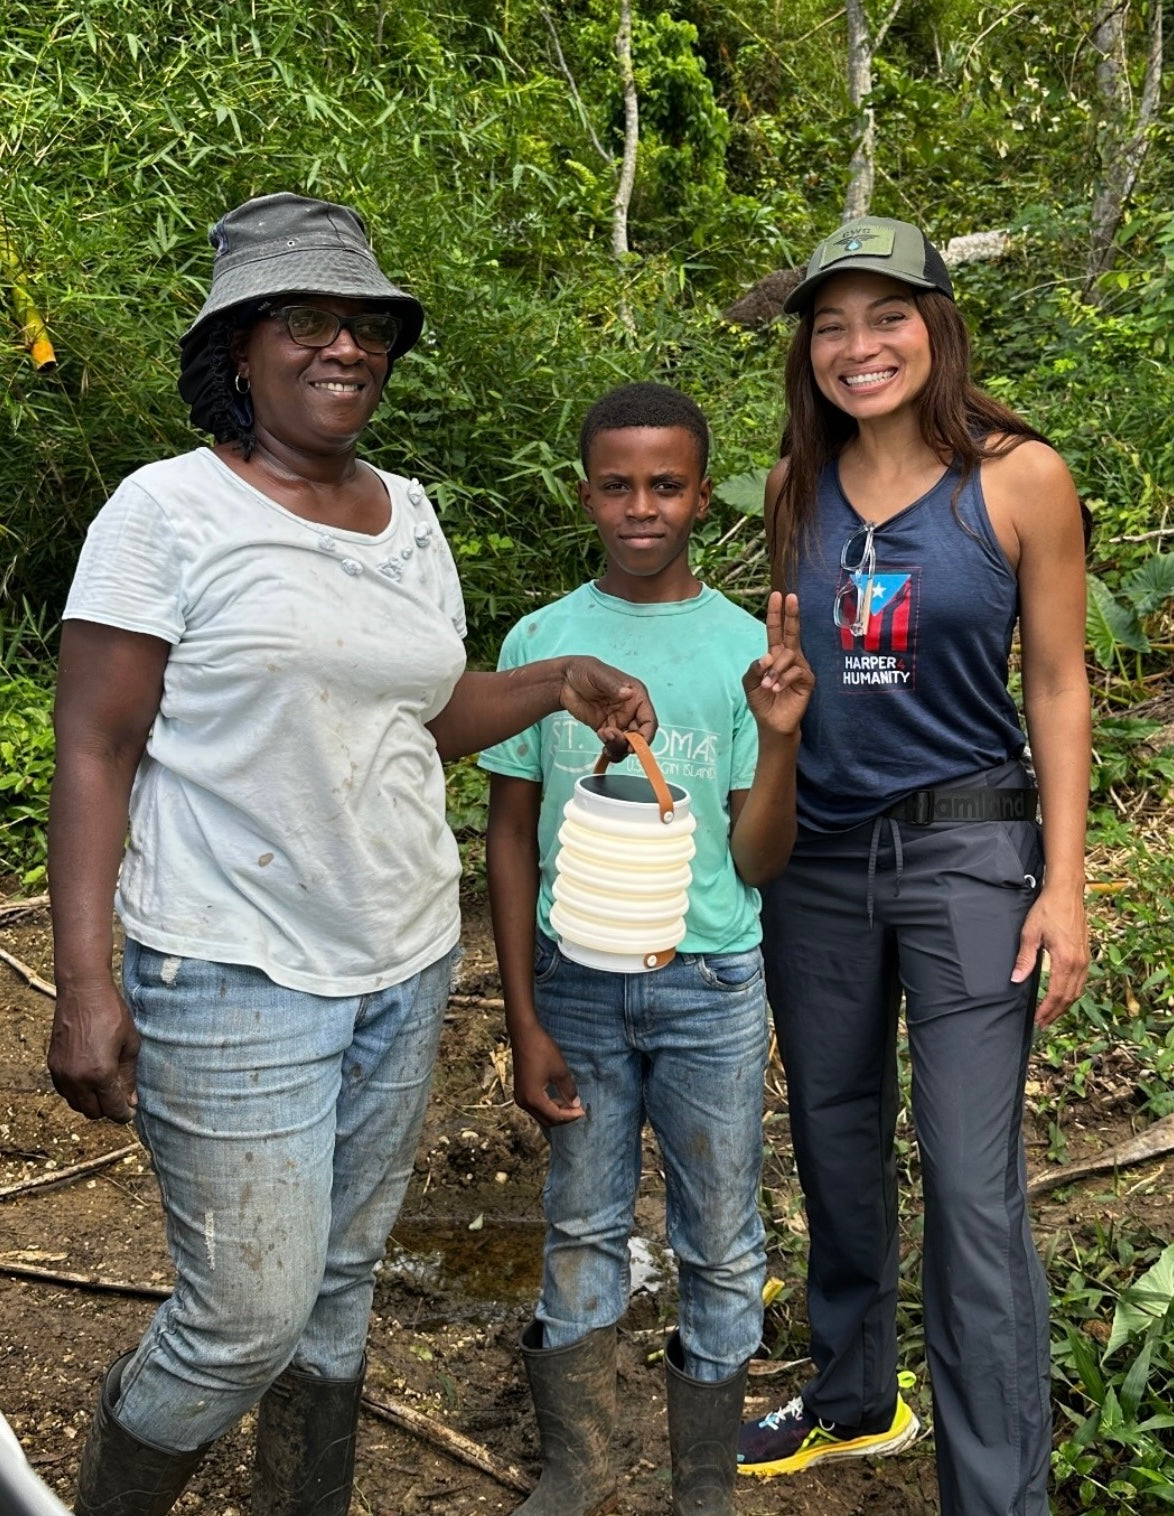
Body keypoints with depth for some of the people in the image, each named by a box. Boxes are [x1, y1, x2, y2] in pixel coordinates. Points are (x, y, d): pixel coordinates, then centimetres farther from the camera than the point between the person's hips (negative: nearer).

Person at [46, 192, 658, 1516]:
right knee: (249, 1317, -2)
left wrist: (558, 685, 1)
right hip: (235, 981, -6)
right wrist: (83, 985, -16)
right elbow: (95, 748, -10)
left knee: (339, 1286, 16)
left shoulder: (409, 513, 9)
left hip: (407, 968, 6)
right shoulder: (170, 510, -9)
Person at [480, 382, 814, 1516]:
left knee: (719, 1248, 10)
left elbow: (757, 864, -3)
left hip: (710, 987, -1)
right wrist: (524, 1021, 1)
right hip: (575, 981, 1)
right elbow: (511, 839, 3)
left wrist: (781, 739, -20)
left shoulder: (746, 649, -4)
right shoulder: (540, 641, -2)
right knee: (580, 1231, 14)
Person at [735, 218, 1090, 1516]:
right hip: (817, 852, 5)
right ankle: (854, 1398, 37)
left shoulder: (1018, 478, -6)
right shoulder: (796, 488, 5)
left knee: (973, 1190, -6)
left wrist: (1064, 884, -9)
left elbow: (1056, 687, -3)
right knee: (835, 1152, 16)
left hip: (967, 849, -4)